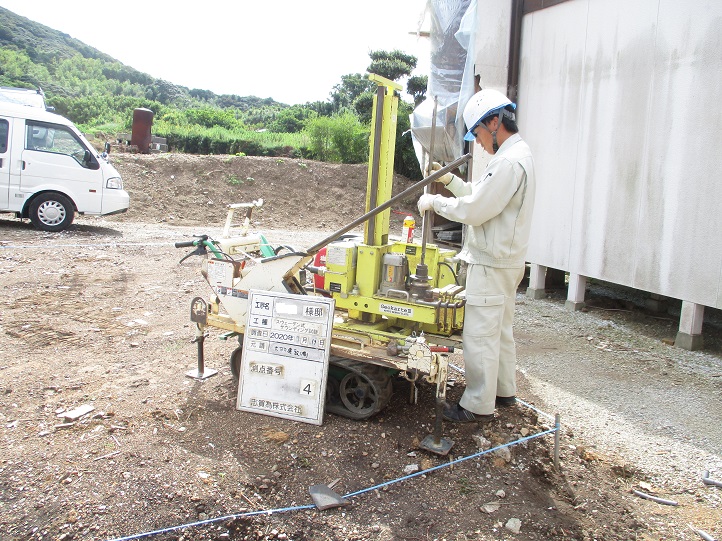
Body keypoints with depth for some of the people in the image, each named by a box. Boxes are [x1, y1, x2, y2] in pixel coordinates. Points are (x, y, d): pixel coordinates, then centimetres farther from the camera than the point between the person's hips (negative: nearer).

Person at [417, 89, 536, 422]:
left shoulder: (509, 161, -21)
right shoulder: (516, 155, 14)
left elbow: (474, 210, -22)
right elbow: (482, 196, 20)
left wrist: (434, 202, -10)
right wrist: (451, 180, 12)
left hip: (491, 266, -11)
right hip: (504, 261, 11)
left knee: (480, 336, -3)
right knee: (500, 330, 20)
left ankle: (478, 406, 7)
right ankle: (504, 391, 33)